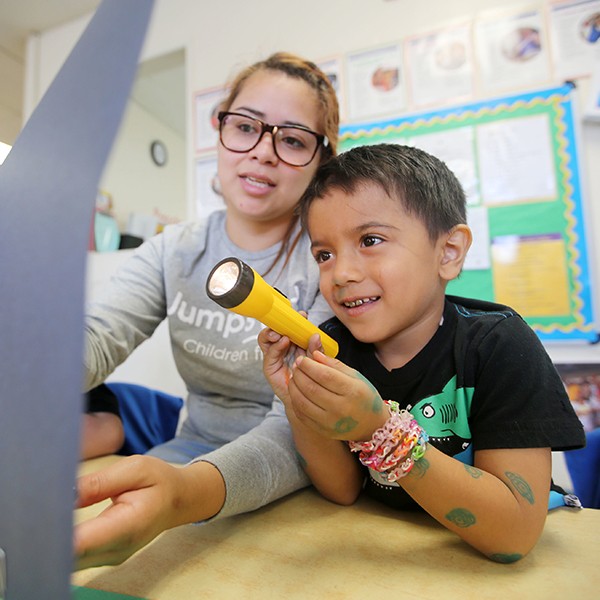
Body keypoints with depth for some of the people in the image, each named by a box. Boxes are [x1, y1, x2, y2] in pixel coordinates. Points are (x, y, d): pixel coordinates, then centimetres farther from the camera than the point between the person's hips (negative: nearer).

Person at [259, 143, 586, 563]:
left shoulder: (498, 345, -20)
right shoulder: (332, 346, -11)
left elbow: (515, 536, -23)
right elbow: (343, 492, -6)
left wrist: (379, 430, -34)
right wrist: (300, 407, -23)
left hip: (477, 568, -1)